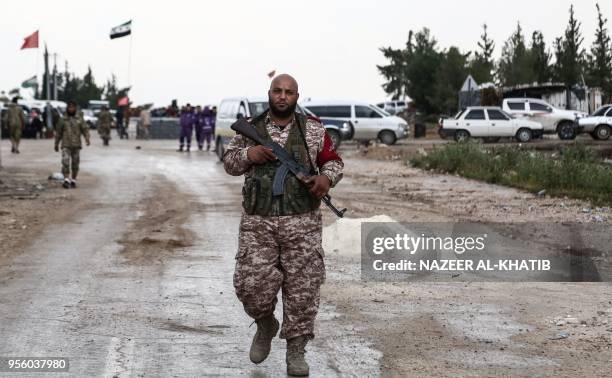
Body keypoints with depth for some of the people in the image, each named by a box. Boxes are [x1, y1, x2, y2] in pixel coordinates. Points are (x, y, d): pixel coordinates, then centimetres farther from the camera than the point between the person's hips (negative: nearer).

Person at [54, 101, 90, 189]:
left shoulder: (79, 120, 6)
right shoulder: (63, 120, 5)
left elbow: (85, 129, 0)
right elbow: (58, 133, 11)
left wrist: (87, 138, -19)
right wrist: (56, 144, 13)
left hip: (76, 145, 1)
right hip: (66, 145, -1)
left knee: (75, 164, 6)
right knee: (65, 163, -15)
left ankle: (73, 180, 16)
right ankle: (66, 180, -19)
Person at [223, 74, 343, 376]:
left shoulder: (313, 130, 5)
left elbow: (334, 161, 13)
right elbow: (228, 162, 14)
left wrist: (327, 177, -9)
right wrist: (247, 154, -7)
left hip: (302, 223, 0)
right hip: (257, 222, 0)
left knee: (302, 287, -2)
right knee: (252, 283, -8)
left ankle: (296, 350, 11)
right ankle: (266, 325, 23)